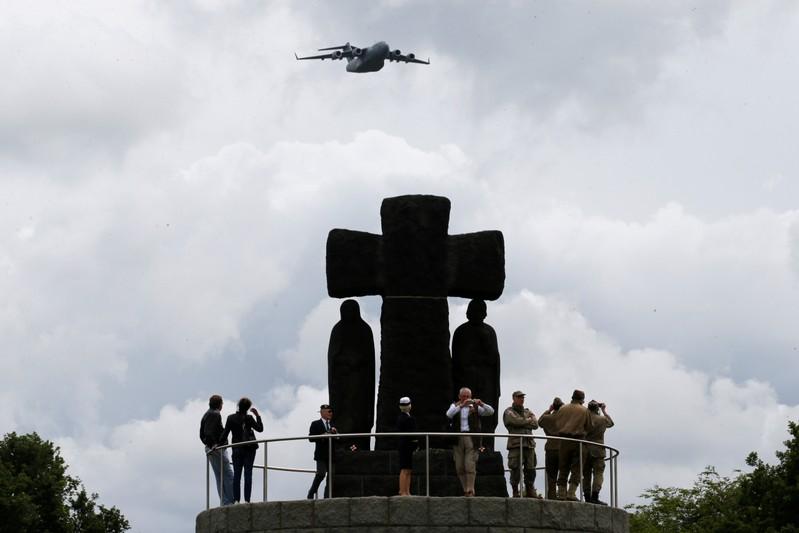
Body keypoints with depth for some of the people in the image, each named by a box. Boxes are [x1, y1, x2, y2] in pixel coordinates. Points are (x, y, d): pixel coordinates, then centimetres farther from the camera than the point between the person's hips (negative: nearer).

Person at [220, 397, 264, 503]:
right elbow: (260, 429, -1)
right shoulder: (248, 418, -7)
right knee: (248, 473, -2)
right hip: (249, 448, -2)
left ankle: (236, 500, -4)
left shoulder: (230, 418, 1)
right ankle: (247, 499, -8)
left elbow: (225, 433, 1)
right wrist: (257, 416, 5)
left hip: (237, 449, 2)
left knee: (236, 474, 3)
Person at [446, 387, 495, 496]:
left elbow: (490, 411, -2)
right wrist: (462, 405, -22)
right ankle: (465, 490, 13)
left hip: (471, 438, -3)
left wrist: (481, 404, -20)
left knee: (470, 466, -12)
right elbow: (449, 414, -11)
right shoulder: (455, 406, 11)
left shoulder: (475, 407, 8)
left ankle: (470, 490, -11)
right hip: (458, 439, 3)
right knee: (459, 467, 3)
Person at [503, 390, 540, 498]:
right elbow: (516, 421, -12)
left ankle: (530, 492, 10)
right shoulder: (509, 412, 7)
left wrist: (523, 423, -4)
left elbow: (535, 424, 6)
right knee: (516, 469, -10)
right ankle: (515, 492, -5)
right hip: (516, 444, -5)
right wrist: (528, 420, 4)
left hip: (529, 444, 5)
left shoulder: (528, 412, 22)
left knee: (530, 470, 3)